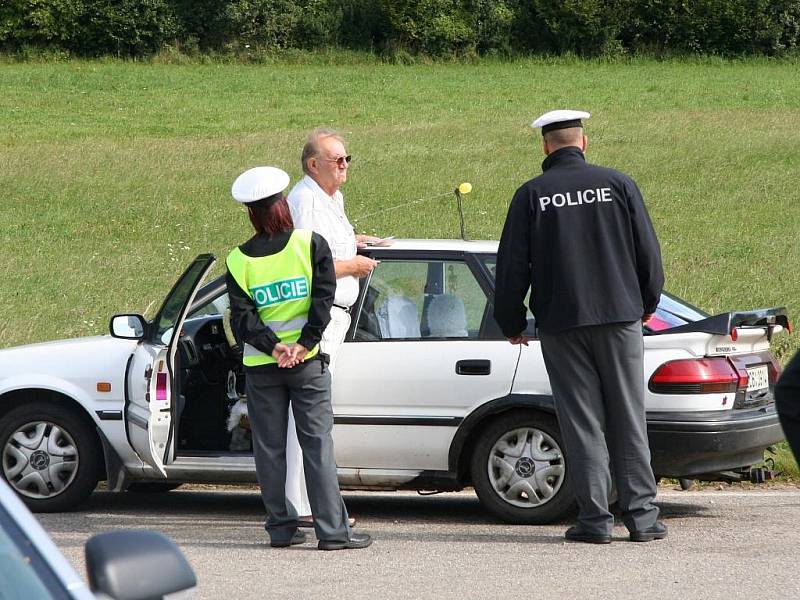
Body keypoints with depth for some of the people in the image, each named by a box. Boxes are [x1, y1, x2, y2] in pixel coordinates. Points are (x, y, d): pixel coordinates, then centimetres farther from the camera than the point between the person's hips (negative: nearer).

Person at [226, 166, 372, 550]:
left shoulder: (239, 260, 1)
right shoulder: (311, 245, -1)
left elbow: (241, 316, -7)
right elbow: (323, 299, -9)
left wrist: (272, 347, -14)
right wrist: (303, 345, -12)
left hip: (260, 366, 1)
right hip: (307, 362, -1)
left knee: (269, 448, 9)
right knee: (318, 444, -1)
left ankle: (282, 528, 10)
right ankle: (332, 530, -6)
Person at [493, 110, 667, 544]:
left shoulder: (531, 195, -1)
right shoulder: (618, 184, 1)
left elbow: (512, 265, 0)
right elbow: (648, 252, 4)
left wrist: (511, 323, 13)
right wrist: (645, 305, 19)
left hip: (561, 327, -1)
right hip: (620, 317, 1)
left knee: (582, 424, 3)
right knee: (629, 420, 6)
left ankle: (594, 519, 1)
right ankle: (642, 516, 4)